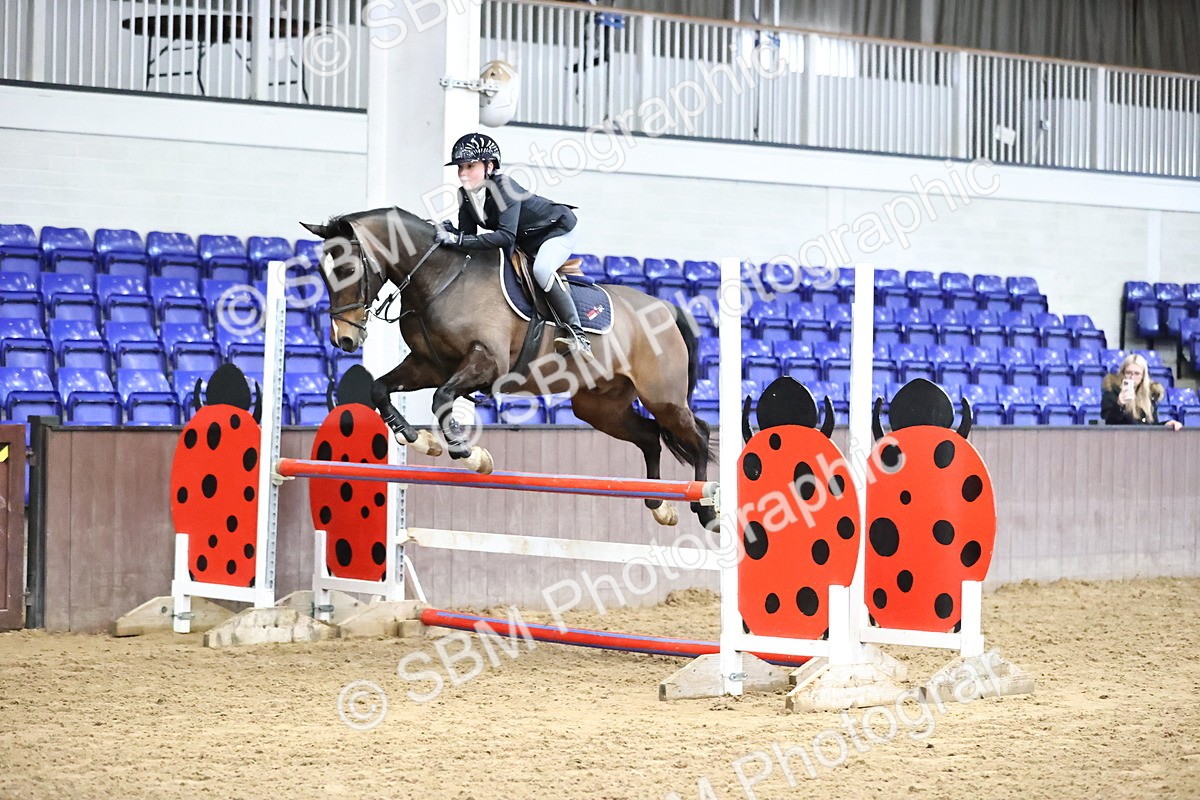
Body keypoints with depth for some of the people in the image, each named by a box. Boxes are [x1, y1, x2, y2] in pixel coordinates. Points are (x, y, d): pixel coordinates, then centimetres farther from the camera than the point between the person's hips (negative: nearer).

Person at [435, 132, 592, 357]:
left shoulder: (504, 187, -34)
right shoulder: (466, 195, -10)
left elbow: (506, 235, -44)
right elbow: (467, 233, -7)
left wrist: (460, 240, -49)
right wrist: (448, 231, -30)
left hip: (558, 230, -9)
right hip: (525, 242, 9)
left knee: (541, 270, -34)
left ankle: (577, 335, -29)